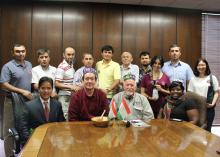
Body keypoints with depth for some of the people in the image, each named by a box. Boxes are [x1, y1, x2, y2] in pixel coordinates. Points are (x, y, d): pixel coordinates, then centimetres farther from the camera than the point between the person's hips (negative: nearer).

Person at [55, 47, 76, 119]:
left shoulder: (71, 65, 10)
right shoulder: (61, 67, -15)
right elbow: (57, 84, -19)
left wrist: (75, 87, 8)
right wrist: (70, 87, -24)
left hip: (71, 95, 8)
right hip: (64, 96, -8)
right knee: (65, 117, -4)